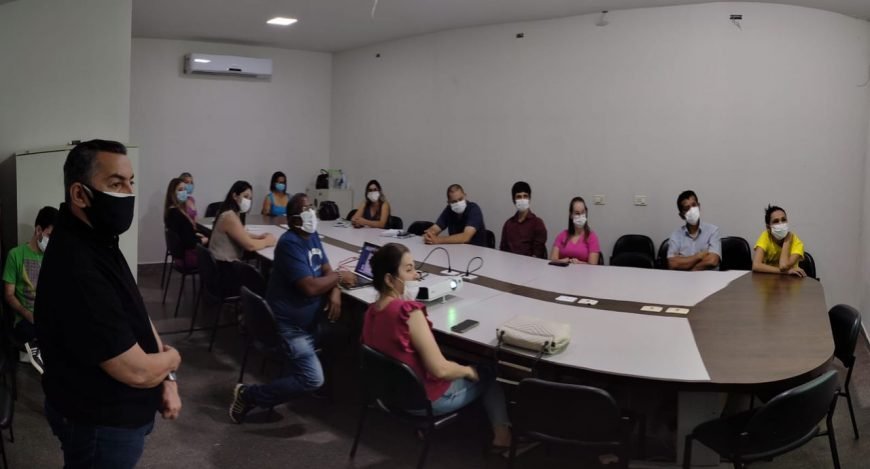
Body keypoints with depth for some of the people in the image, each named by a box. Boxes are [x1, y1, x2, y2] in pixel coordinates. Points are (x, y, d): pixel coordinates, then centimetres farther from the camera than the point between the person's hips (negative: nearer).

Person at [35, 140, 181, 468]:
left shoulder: (98, 241, 1)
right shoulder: (76, 269, -33)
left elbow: (136, 314, 9)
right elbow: (137, 371, -30)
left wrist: (167, 380, -1)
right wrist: (172, 358, -8)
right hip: (99, 425, -9)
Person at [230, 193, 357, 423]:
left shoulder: (312, 235, 6)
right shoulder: (290, 244, -22)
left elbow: (326, 270, 10)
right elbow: (310, 287, -28)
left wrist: (335, 292, -11)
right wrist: (339, 277, -13)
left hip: (308, 320, 9)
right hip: (289, 325, -9)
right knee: (313, 379, -17)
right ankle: (248, 394, -1)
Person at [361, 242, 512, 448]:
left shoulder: (371, 311, -6)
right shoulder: (408, 312, -31)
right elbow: (440, 369, -28)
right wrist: (469, 371, -8)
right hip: (425, 398, -7)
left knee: (460, 368, 29)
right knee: (486, 374, 17)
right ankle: (502, 434, 23)